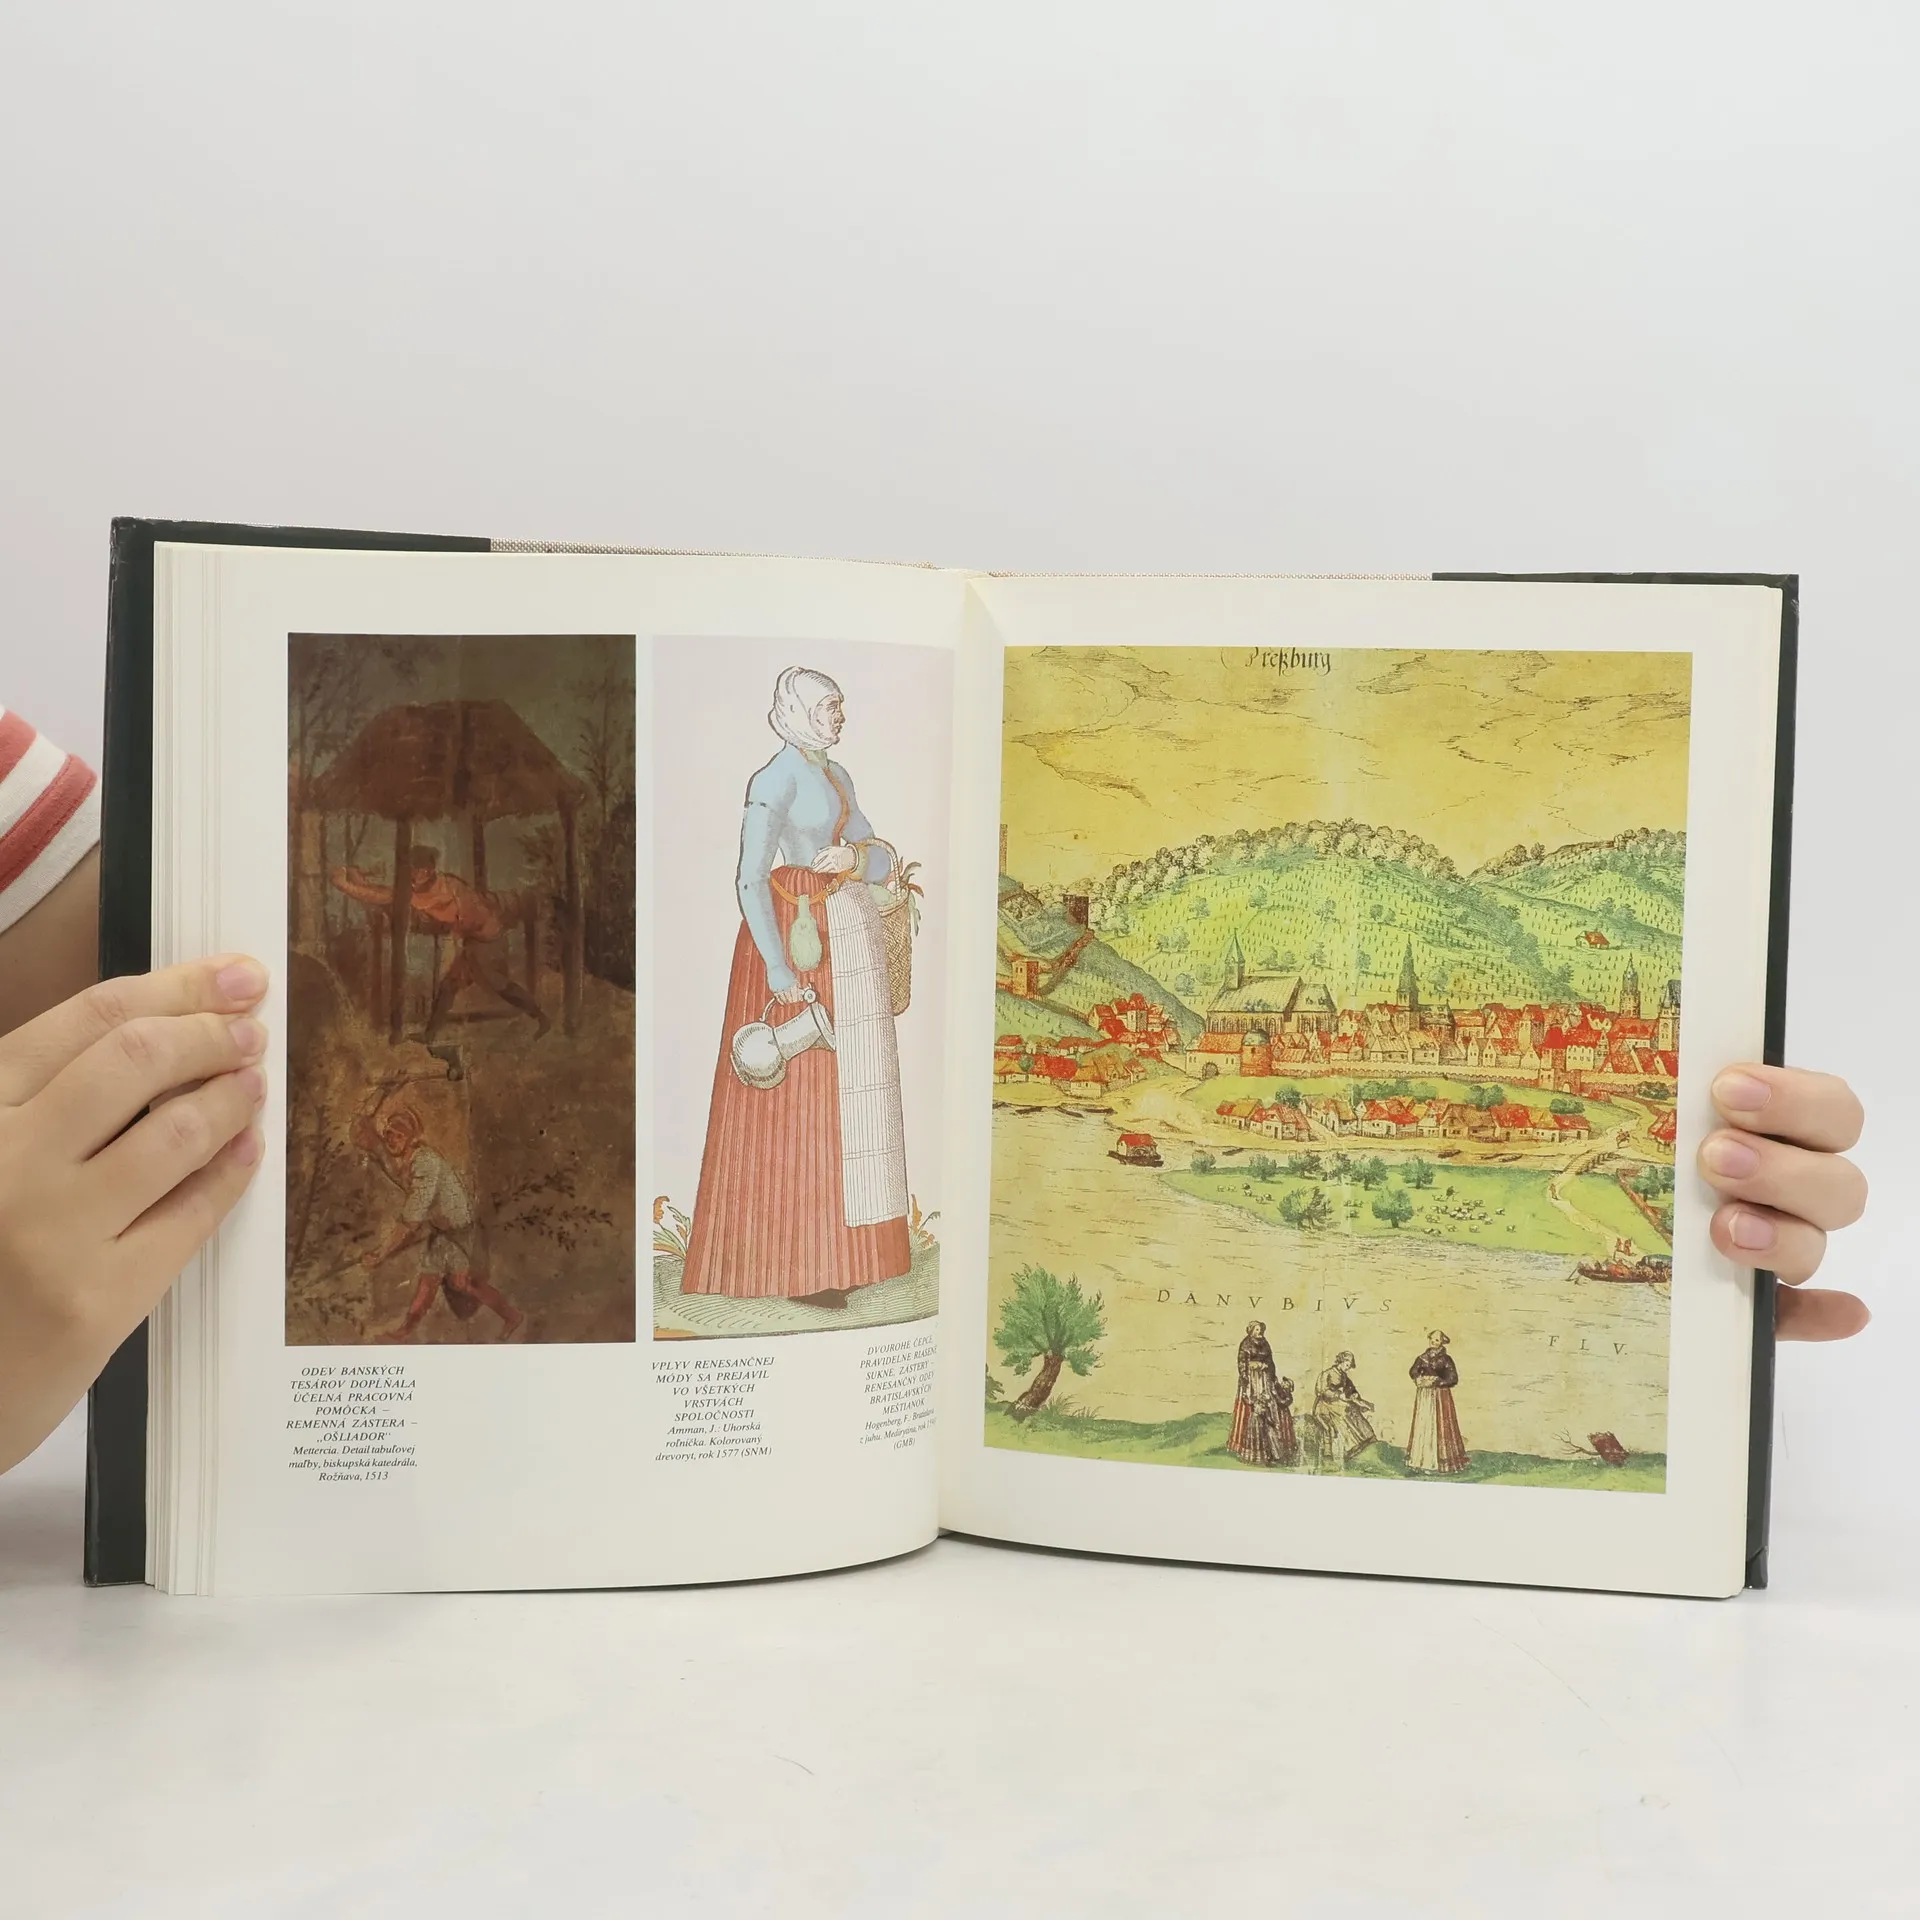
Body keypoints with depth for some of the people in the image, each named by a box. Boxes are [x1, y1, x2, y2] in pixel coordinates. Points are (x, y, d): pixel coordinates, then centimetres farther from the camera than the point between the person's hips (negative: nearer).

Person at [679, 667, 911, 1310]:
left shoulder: (836, 774, 14)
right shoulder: (776, 779, -11)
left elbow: (882, 860, 13)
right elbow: (749, 879, -19)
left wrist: (855, 855, -11)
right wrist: (779, 971, -24)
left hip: (853, 932, 9)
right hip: (798, 938, -9)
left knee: (849, 1088, 10)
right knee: (795, 1097, -5)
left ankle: (839, 1250, 18)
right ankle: (792, 1265, 1)